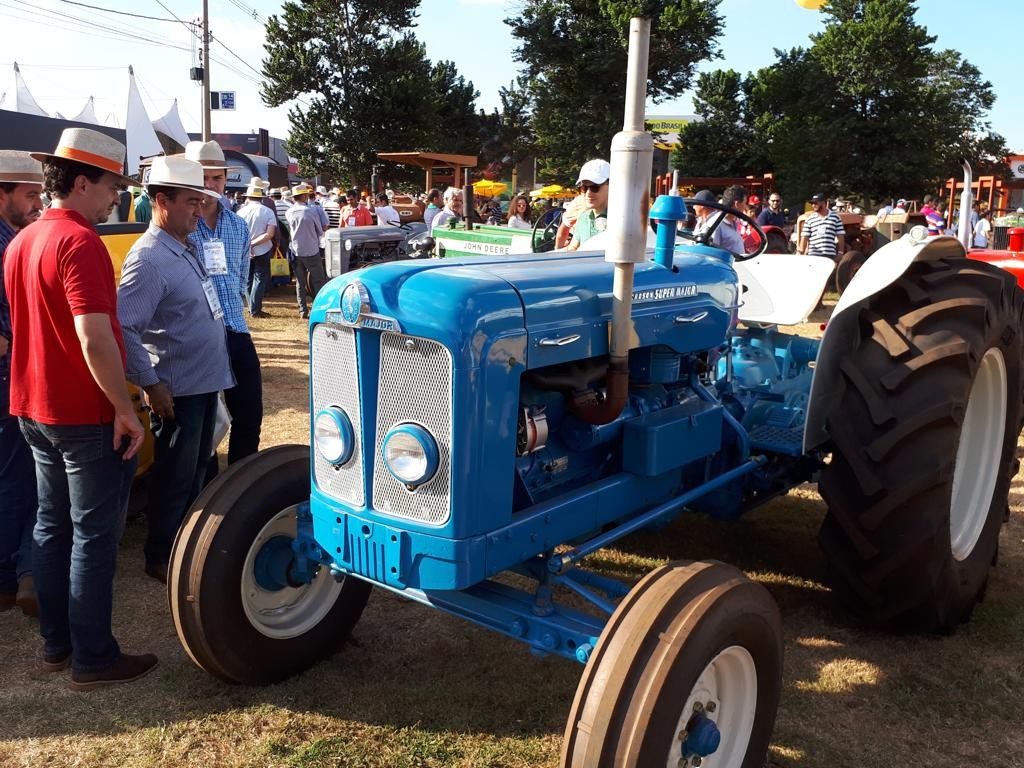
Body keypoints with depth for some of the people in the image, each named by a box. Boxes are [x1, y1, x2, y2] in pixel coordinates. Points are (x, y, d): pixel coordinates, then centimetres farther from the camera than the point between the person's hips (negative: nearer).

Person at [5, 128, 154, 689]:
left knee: (52, 526, 17)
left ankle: (55, 642, 28)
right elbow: (94, 337, -28)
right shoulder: (79, 242, -19)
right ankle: (93, 659, 10)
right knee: (94, 536, 0)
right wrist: (125, 408, -21)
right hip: (88, 416, -9)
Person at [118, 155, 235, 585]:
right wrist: (150, 384, -23)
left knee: (196, 470, 21)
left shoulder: (189, 248, 7)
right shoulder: (149, 259, -21)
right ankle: (161, 559, 22)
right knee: (174, 478, 5)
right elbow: (123, 329, -27)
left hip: (205, 382, 9)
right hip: (176, 390, -9)